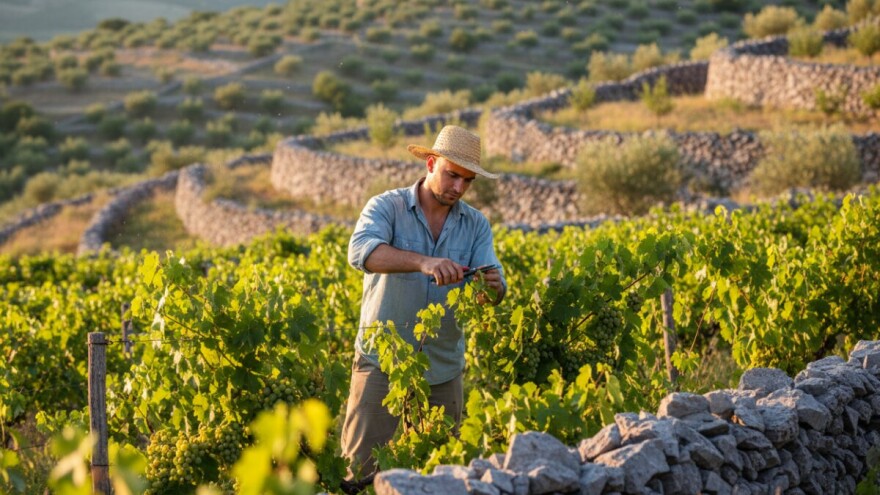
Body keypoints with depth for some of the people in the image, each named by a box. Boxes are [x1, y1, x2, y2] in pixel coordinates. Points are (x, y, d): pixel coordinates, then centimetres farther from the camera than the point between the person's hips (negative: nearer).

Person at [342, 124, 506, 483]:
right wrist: (423, 261, -39)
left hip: (443, 369, 3)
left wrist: (492, 290, -30)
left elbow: (494, 286, -5)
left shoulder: (476, 225, 5)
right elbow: (361, 251, -25)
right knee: (363, 470, -4)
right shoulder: (386, 207, -5)